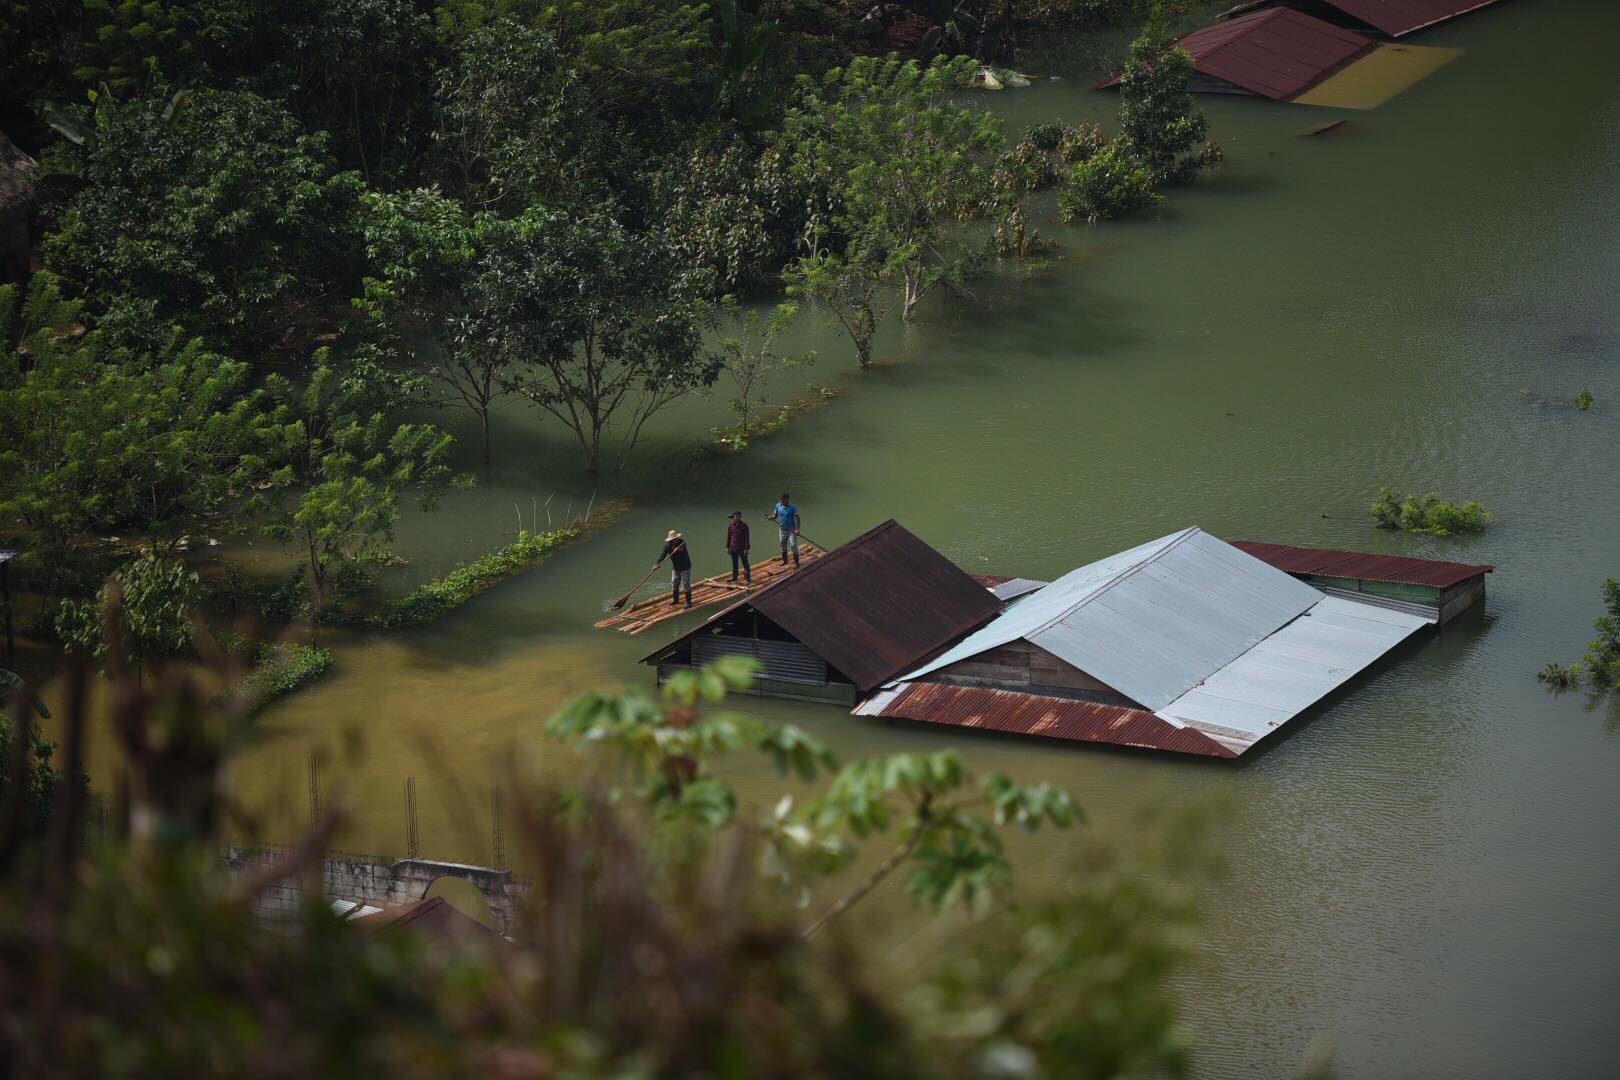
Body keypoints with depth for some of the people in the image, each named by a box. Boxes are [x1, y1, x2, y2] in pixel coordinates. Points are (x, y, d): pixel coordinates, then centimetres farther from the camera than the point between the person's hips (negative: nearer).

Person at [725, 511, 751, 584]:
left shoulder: (744, 526, -10)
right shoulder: (730, 526, 2)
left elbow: (747, 538, -9)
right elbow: (728, 537, 11)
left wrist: (746, 549, -11)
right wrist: (727, 547, 10)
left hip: (742, 548, -4)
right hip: (733, 548, 4)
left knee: (745, 564, 0)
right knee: (734, 564, 16)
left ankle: (747, 579, 4)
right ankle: (734, 577, 29)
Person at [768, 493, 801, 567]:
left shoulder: (792, 507, -17)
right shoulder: (778, 506, -4)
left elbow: (797, 518, -14)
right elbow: (775, 515, 6)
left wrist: (798, 529, -22)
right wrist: (772, 517, -19)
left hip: (792, 529, -5)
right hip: (782, 529, 5)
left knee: (793, 545, -7)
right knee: (783, 545, 14)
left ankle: (796, 562, 1)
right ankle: (784, 560, 31)